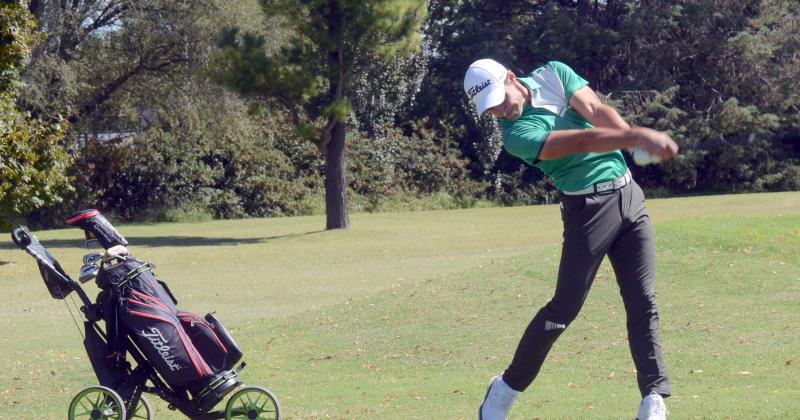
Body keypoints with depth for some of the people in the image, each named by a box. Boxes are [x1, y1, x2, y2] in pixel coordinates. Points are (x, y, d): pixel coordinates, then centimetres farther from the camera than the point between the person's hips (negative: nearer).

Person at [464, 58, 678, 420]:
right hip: (588, 209, -5)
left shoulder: (553, 74, 3)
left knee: (643, 303, -2)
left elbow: (597, 112, -10)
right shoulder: (518, 135, -15)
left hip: (628, 196, 5)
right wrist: (634, 137, -40)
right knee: (564, 308, -4)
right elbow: (582, 140, -27)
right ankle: (507, 388, 12)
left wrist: (638, 137, -28)